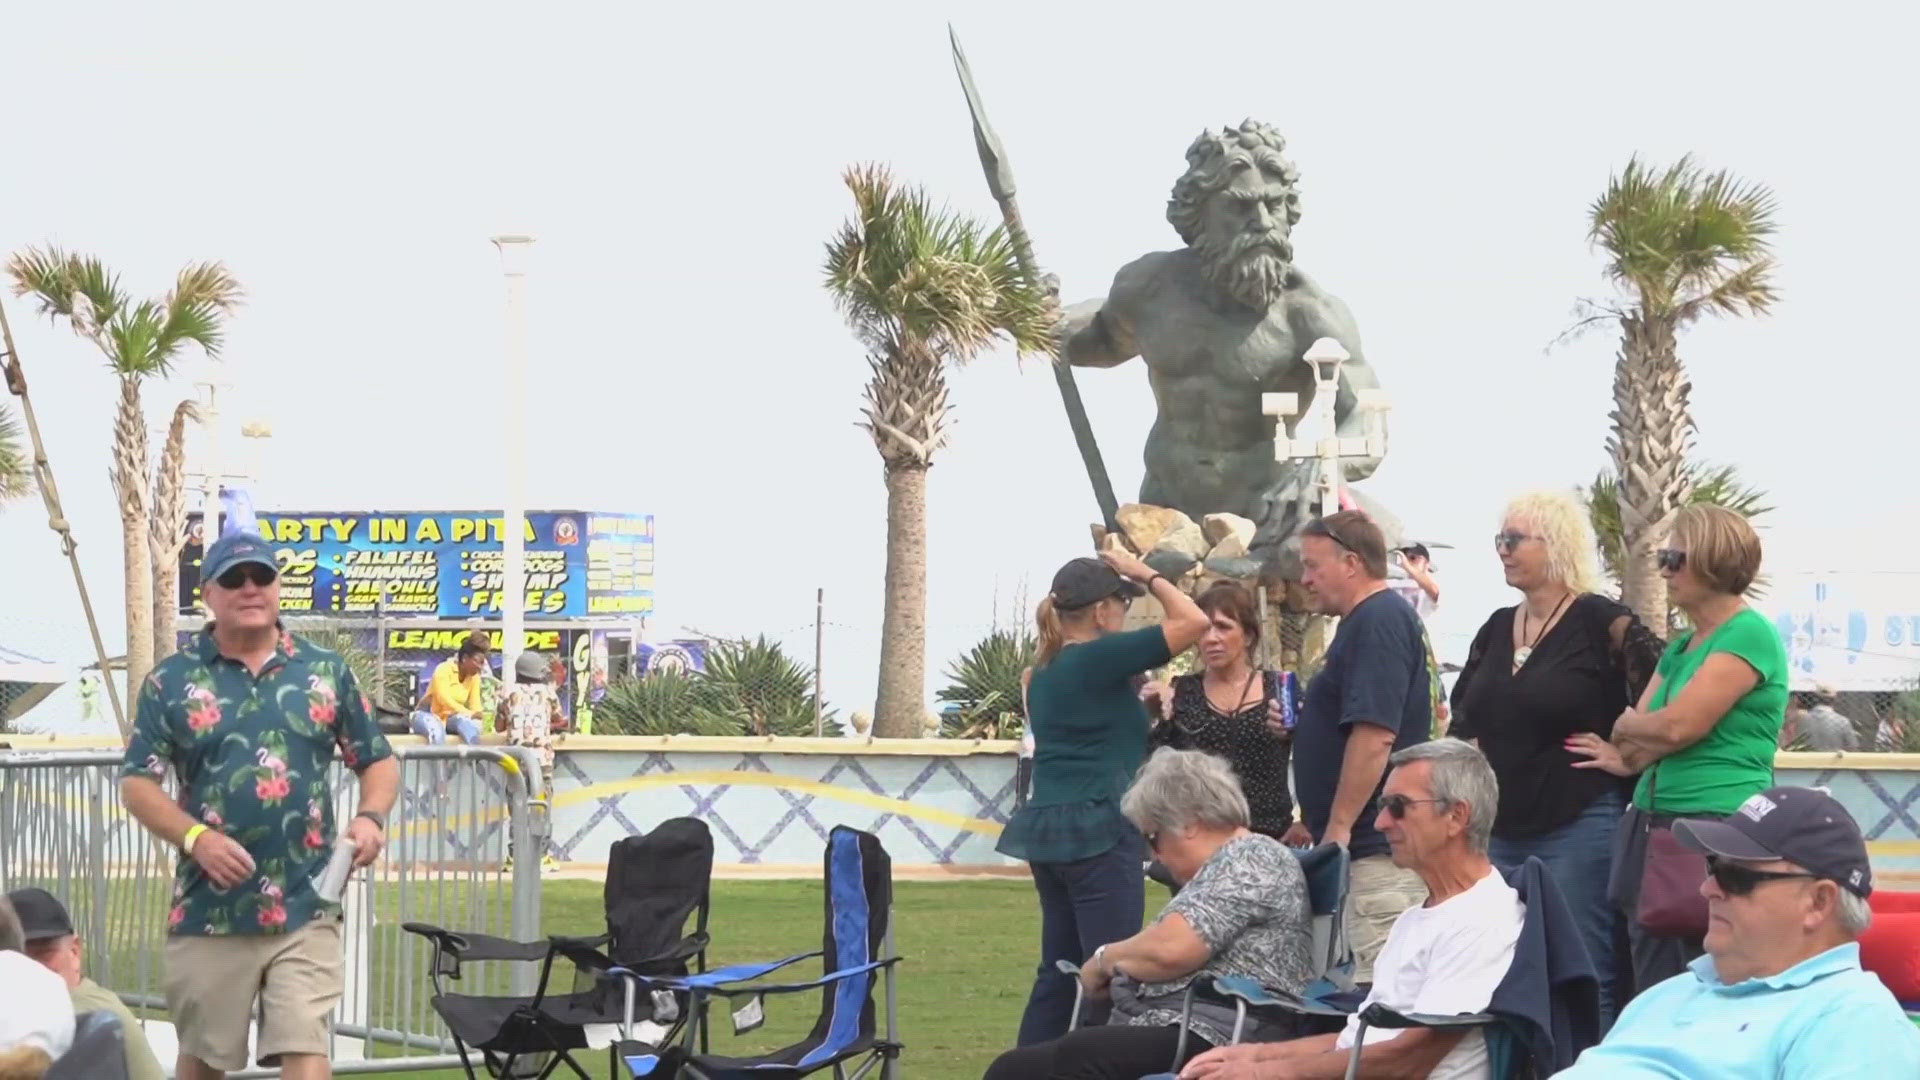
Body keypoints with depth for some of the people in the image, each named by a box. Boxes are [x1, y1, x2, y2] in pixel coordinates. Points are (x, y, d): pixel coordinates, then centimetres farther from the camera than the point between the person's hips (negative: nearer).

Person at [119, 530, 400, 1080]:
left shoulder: (326, 671, 8)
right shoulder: (171, 681, 3)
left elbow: (378, 761, 13)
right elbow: (137, 783, 0)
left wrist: (371, 817, -9)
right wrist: (197, 838, -16)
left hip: (306, 908, 0)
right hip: (209, 908, 0)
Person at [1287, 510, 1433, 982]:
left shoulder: (1378, 622, -15)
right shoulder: (1373, 620, 19)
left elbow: (1375, 735, -24)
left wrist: (1339, 827, -21)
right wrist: (1299, 723, 13)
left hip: (1376, 848, -11)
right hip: (1375, 842, 11)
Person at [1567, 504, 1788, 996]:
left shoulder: (1749, 635, -9)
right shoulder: (1680, 646, 19)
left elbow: (1678, 726, -16)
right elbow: (1636, 745, 15)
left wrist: (1626, 726, 2)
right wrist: (1631, 756, -7)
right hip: (1655, 827, 9)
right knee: (1653, 989, 7)